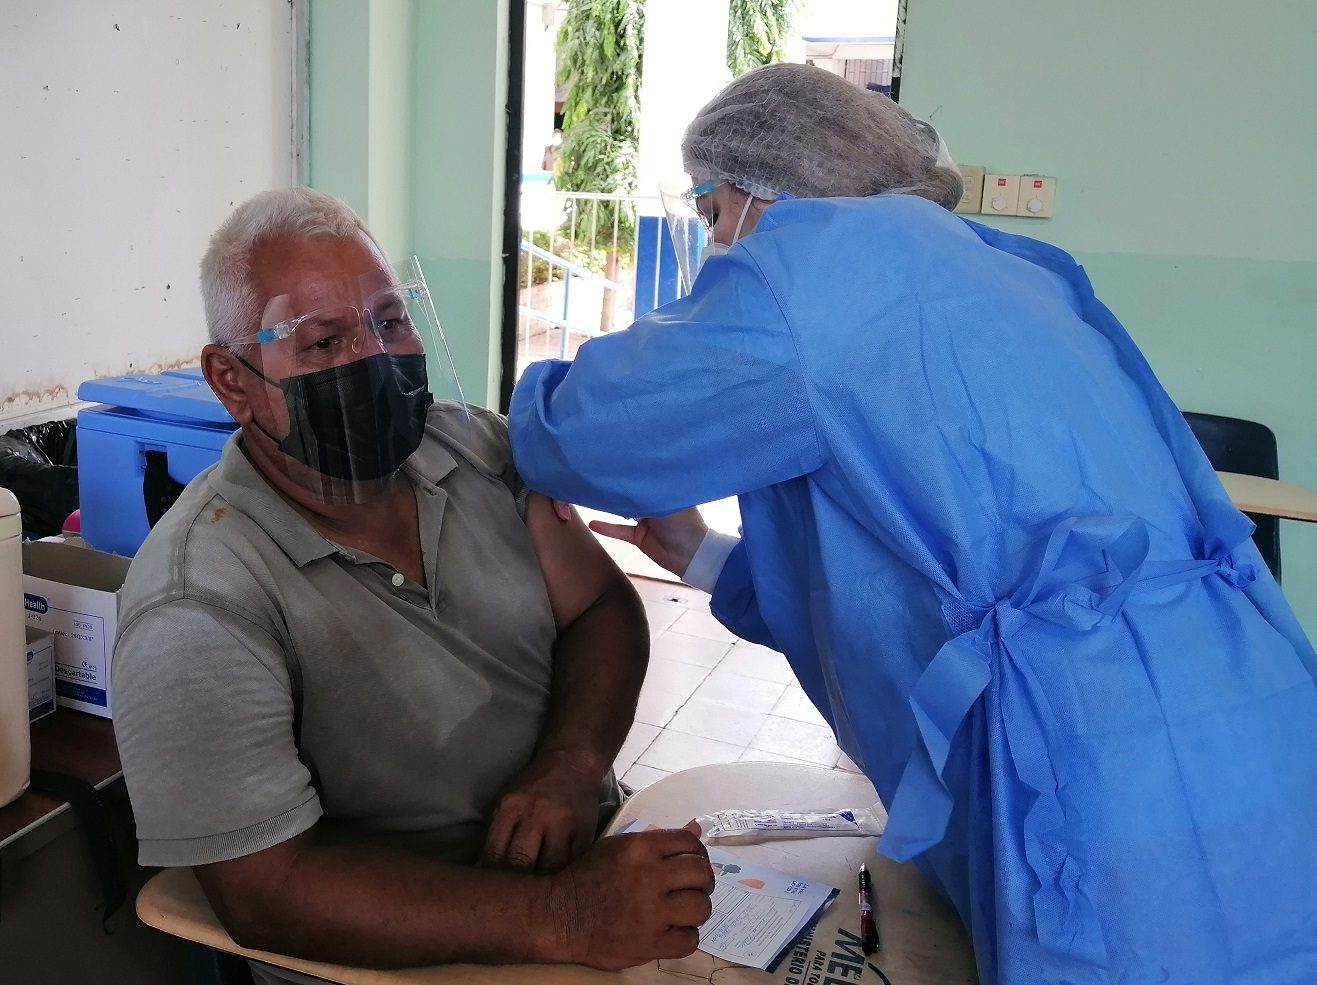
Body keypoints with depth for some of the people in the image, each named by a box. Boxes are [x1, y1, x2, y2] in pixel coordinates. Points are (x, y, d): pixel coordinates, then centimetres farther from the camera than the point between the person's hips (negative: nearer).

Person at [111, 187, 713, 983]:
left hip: (585, 851, 6)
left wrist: (571, 765, -16)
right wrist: (558, 920, -28)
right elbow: (266, 889, -20)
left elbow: (604, 609, 3)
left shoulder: (479, 447, 0)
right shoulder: (199, 607, -18)